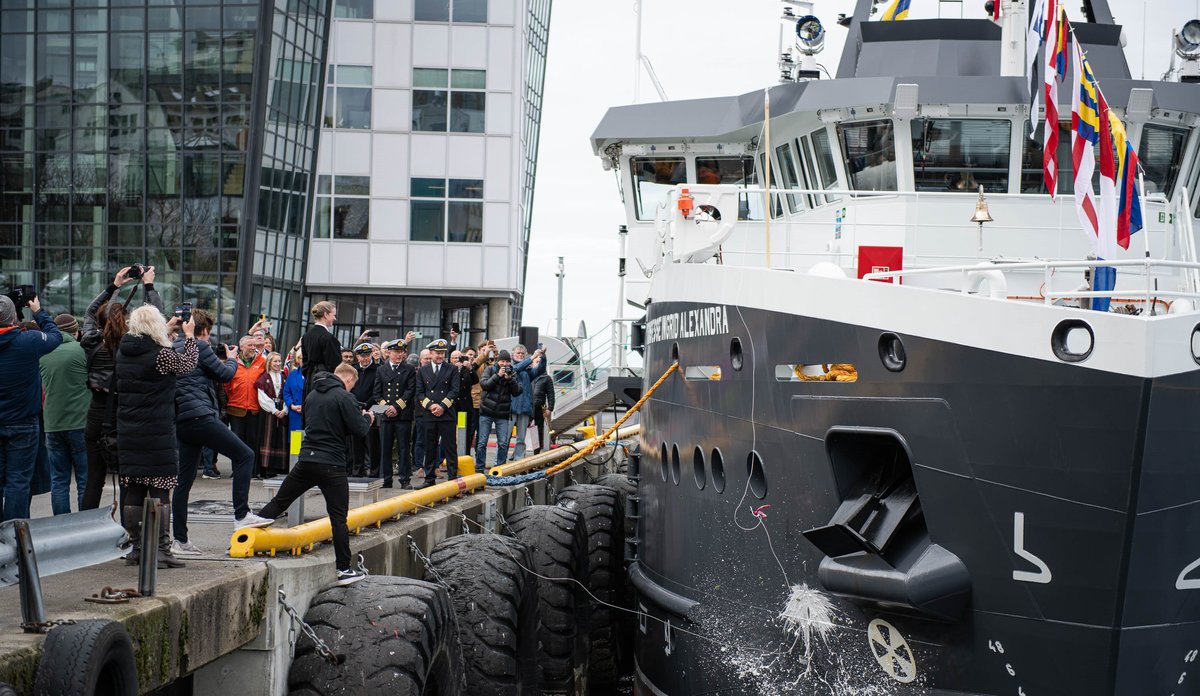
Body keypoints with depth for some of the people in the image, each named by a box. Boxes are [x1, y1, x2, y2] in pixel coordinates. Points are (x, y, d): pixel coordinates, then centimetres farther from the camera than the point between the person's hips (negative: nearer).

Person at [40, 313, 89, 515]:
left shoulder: (43, 354, 5)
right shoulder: (81, 350, -9)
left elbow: (42, 387, 16)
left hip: (52, 425, 4)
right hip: (80, 423, -4)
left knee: (59, 481, 9)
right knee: (85, 480, 2)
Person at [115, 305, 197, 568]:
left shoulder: (123, 351, 4)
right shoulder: (161, 354, -14)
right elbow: (188, 363, 4)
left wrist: (168, 328, 33)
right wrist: (190, 335, 18)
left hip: (128, 432, 6)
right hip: (158, 433, -6)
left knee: (133, 490, 10)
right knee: (160, 491, -3)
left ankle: (136, 548, 15)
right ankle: (161, 550, -4)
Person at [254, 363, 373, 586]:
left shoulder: (312, 395, 14)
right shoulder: (343, 397, -9)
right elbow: (359, 430, -12)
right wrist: (367, 418, 12)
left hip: (306, 460, 6)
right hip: (331, 465, -6)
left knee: (278, 503, 14)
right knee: (338, 517, 1)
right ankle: (344, 570, 3)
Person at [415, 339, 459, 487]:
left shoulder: (452, 369, 6)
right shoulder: (422, 371, 11)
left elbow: (454, 391, -1)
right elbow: (419, 393, 7)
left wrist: (442, 406, -11)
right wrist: (430, 405, -9)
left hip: (447, 415, -2)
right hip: (428, 415, 2)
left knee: (450, 448, -2)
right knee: (430, 448, 6)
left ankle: (452, 478, 1)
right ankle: (430, 479, 12)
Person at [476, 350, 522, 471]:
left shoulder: (513, 373, 7)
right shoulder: (490, 370, 3)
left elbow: (517, 392, -1)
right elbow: (484, 384, -11)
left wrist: (510, 379, -15)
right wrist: (498, 375, -18)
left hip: (503, 414, 1)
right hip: (487, 412, -1)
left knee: (503, 444, -1)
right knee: (482, 442, 0)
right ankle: (479, 468, 7)